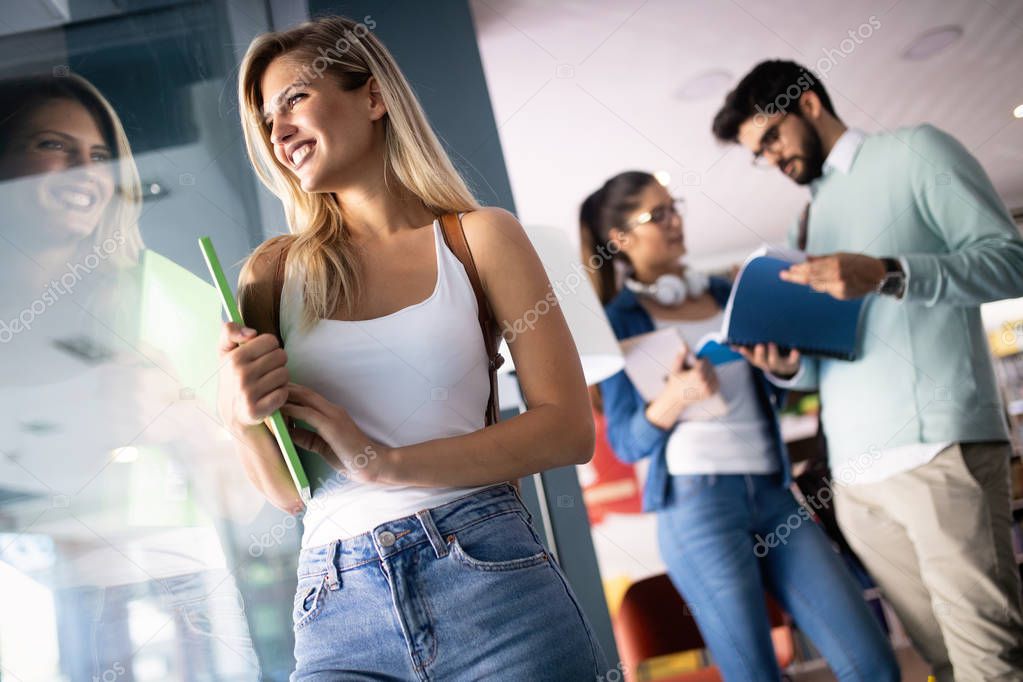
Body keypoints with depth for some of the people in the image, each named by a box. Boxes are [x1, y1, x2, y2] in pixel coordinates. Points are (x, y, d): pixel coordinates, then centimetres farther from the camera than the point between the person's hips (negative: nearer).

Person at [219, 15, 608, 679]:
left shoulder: (480, 237, 3)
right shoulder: (274, 270, 9)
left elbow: (570, 429, -6)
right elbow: (290, 490, 8)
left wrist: (386, 462, -13)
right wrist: (243, 419, -13)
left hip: (486, 571, -1)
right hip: (337, 607, 2)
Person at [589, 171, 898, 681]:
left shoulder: (726, 293, 15)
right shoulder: (620, 321, 0)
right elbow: (626, 442, -5)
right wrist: (674, 398, -23)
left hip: (773, 492, 5)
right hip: (697, 502, -5)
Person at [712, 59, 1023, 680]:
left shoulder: (915, 153, 7)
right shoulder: (810, 219, 24)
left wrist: (888, 275, -17)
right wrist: (790, 366, 1)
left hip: (937, 449, -6)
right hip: (854, 472, 6)